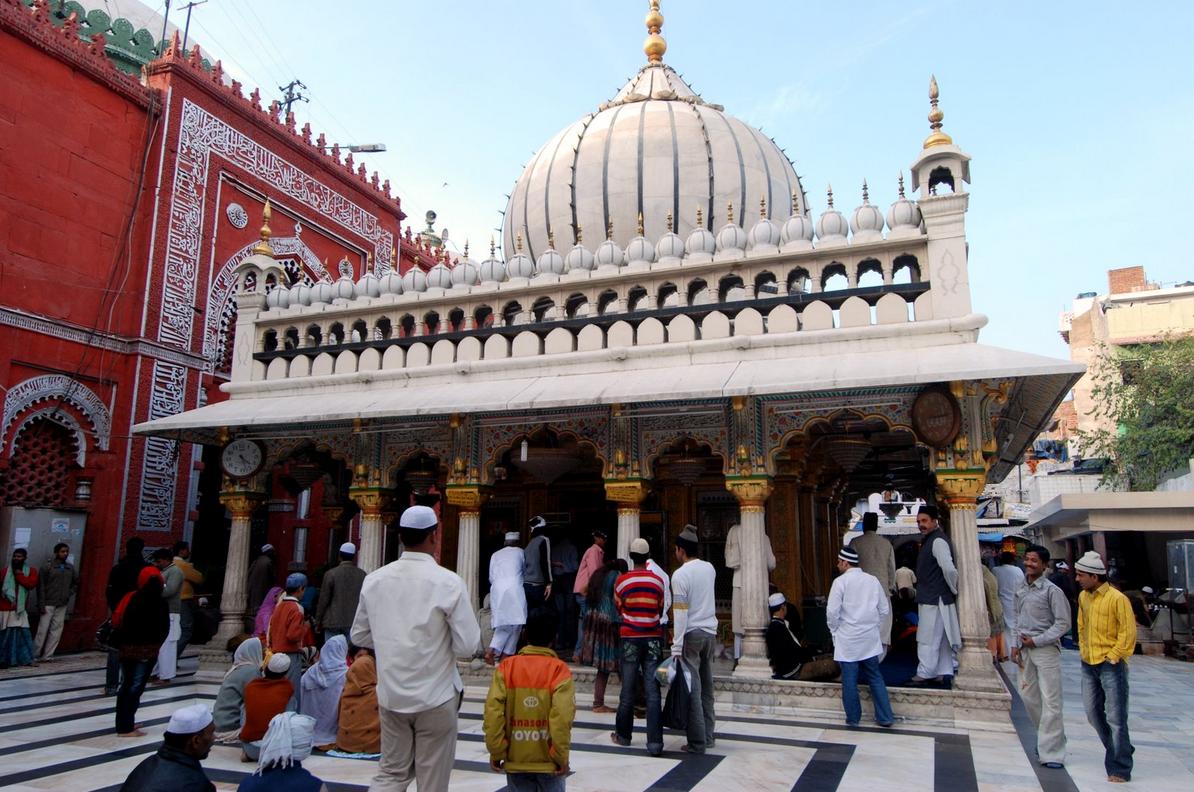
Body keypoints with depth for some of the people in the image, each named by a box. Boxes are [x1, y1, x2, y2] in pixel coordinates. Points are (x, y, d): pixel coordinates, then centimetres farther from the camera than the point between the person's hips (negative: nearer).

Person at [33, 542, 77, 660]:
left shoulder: (70, 568, 11)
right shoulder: (47, 567, -4)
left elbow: (76, 582, 24)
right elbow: (41, 586, -7)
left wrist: (70, 593, 8)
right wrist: (42, 604, -11)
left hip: (62, 605, 4)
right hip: (49, 604, -4)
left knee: (56, 630, 3)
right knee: (43, 630, -4)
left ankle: (48, 655, 9)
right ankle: (35, 654, 7)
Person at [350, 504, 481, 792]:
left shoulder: (374, 579, -3)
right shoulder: (448, 582, -16)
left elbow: (359, 636, 8)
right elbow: (467, 646, -14)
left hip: (390, 695, 4)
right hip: (435, 697, -4)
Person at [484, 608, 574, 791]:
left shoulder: (506, 667, -5)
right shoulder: (559, 670, -11)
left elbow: (493, 712, -8)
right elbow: (562, 717, -17)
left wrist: (496, 752, 0)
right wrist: (561, 756, -8)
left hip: (516, 759, 2)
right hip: (549, 760, -2)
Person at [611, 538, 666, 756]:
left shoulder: (621, 580, -5)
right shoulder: (658, 580, 0)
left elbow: (618, 609, 8)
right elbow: (661, 609, 11)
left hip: (630, 638, -1)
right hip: (653, 638, 1)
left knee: (628, 689, 10)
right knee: (652, 691, -1)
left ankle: (623, 735, 24)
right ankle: (655, 742, -5)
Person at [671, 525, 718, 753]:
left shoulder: (680, 574, -13)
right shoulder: (710, 568, 5)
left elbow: (680, 612, -17)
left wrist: (676, 646, -16)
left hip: (691, 634, -6)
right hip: (710, 632, 6)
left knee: (693, 688, -2)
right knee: (706, 687, 14)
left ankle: (697, 743, 0)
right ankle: (708, 736, 21)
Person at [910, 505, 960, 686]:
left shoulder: (938, 541, -17)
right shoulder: (929, 540, 14)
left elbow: (949, 569, -27)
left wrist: (955, 590, -13)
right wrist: (954, 591, 21)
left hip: (934, 599, -10)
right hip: (932, 598, 10)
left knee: (928, 639, -4)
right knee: (939, 638, 15)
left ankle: (925, 674, 1)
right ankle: (940, 672, 22)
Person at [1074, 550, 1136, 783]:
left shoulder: (1117, 599, -16)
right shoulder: (1083, 597, 7)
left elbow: (1128, 633, -14)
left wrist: (1111, 658, -13)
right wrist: (1083, 650, 11)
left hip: (1111, 666, -7)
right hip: (1088, 665, 7)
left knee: (1116, 718, -2)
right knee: (1093, 713, 13)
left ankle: (1119, 769, 8)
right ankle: (1120, 751, 33)